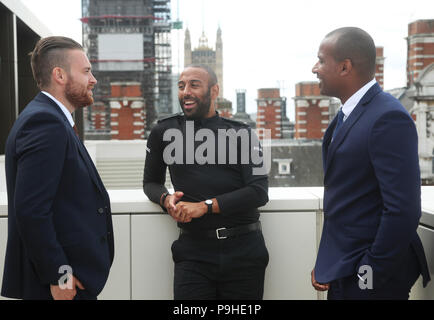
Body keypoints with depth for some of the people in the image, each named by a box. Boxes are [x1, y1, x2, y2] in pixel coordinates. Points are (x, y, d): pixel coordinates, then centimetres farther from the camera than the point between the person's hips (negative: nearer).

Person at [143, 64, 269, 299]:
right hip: (193, 251, 0)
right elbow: (151, 181, 21)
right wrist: (166, 199, -3)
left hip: (243, 250, 0)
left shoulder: (240, 134, 4)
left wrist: (205, 206, -14)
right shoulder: (164, 132, 8)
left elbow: (259, 191, -5)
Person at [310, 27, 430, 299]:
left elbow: (403, 210, -24)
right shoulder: (346, 115, 9)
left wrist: (370, 275, -18)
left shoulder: (389, 118, -20)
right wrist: (326, 263, 9)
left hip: (369, 277, -8)